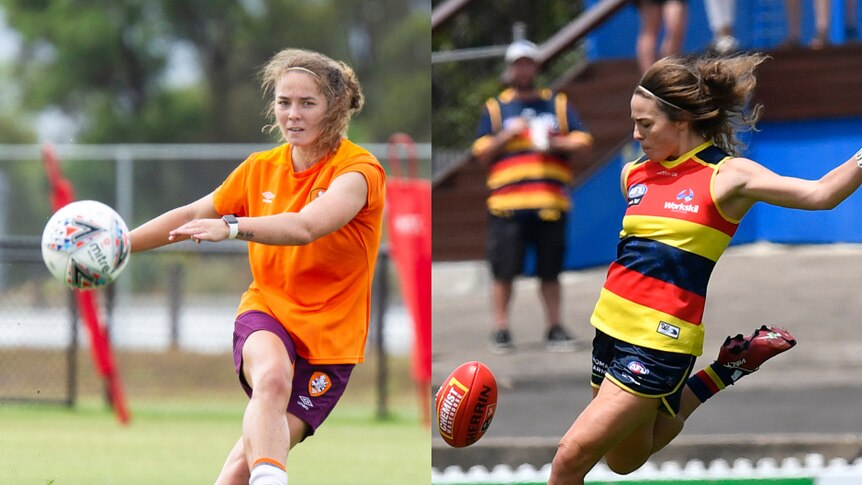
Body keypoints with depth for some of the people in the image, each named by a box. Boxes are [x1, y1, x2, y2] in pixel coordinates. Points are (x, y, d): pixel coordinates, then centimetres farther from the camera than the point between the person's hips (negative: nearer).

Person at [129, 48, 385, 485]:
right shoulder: (261, 168, 6)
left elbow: (306, 226, -31)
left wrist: (230, 227, -45)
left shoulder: (360, 170, -13)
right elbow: (194, 216, 19)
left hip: (330, 334, -2)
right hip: (266, 310, 2)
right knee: (272, 377, -35)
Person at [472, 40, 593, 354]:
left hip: (550, 202, 1)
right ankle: (501, 330, 2)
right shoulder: (495, 108, 12)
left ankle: (555, 328, 12)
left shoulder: (558, 105, 16)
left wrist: (557, 144, -9)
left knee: (550, 270, 4)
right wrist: (508, 135, -7)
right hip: (507, 204, -1)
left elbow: (582, 141, 8)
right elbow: (481, 154, 7)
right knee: (504, 270, -4)